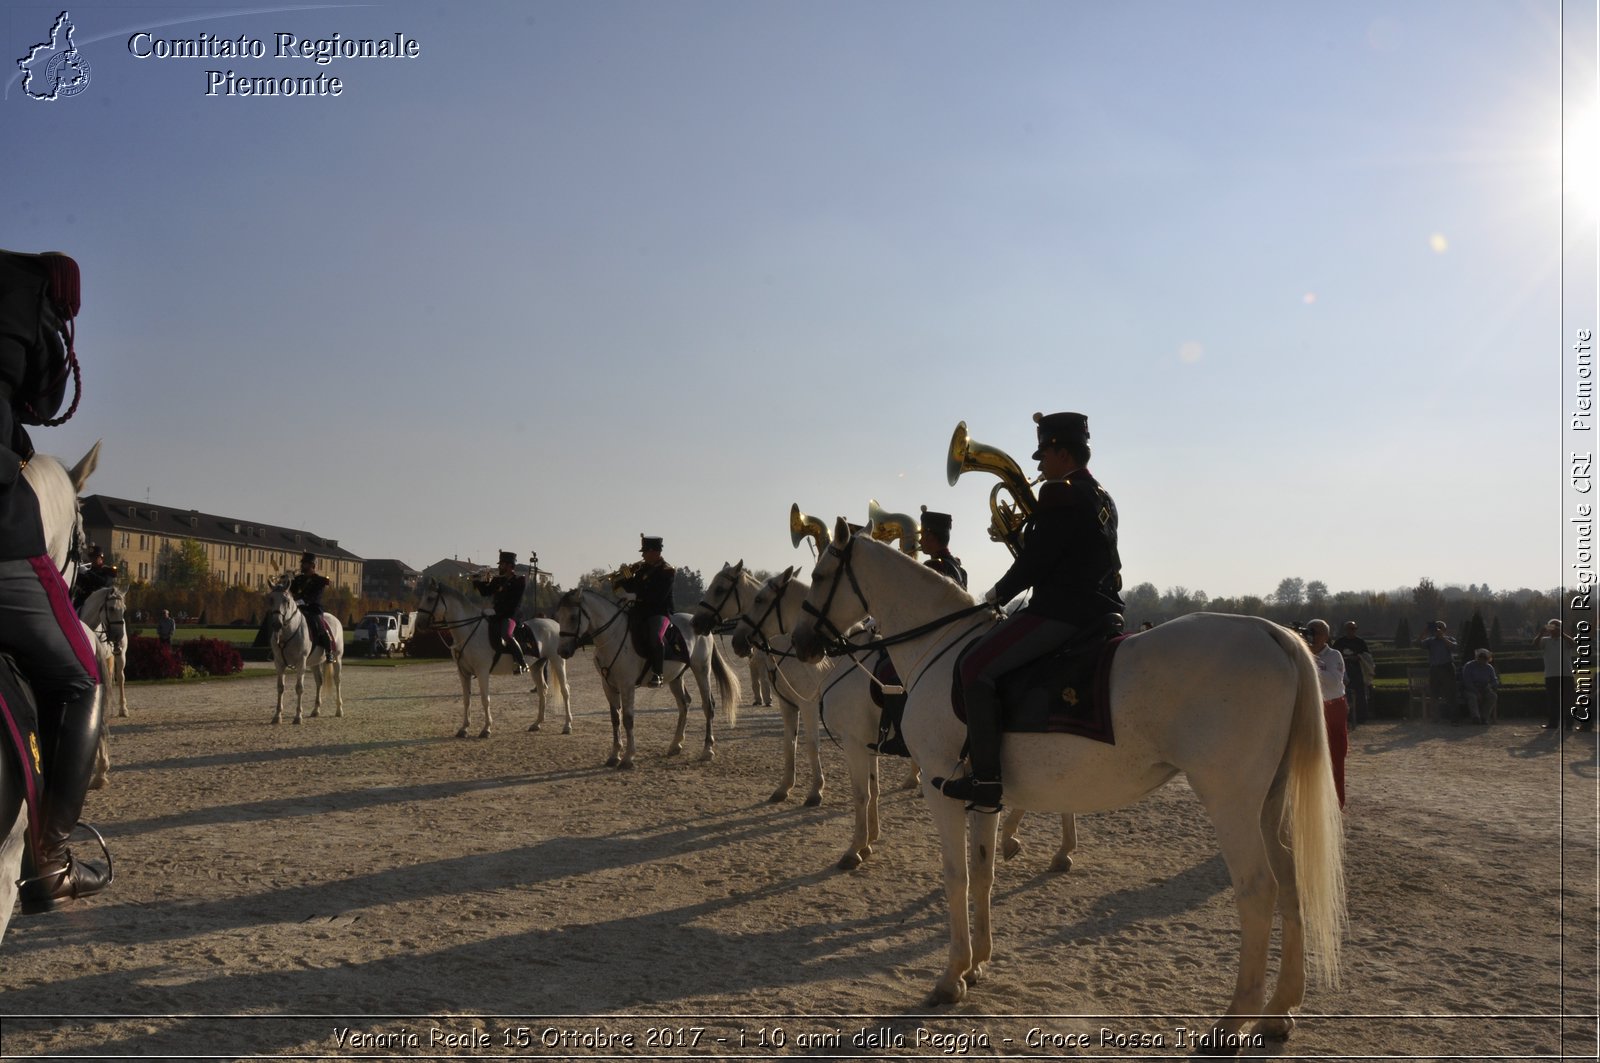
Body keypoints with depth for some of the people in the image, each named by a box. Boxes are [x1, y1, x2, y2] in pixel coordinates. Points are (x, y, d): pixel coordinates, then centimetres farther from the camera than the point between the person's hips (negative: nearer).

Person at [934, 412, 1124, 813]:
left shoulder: (1061, 495, -14)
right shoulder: (1104, 499, 17)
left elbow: (1034, 562, -16)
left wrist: (999, 593, 0)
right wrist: (1027, 529, 21)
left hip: (1061, 612, -11)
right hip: (1099, 610, 11)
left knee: (977, 667, -13)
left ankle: (986, 780, -16)